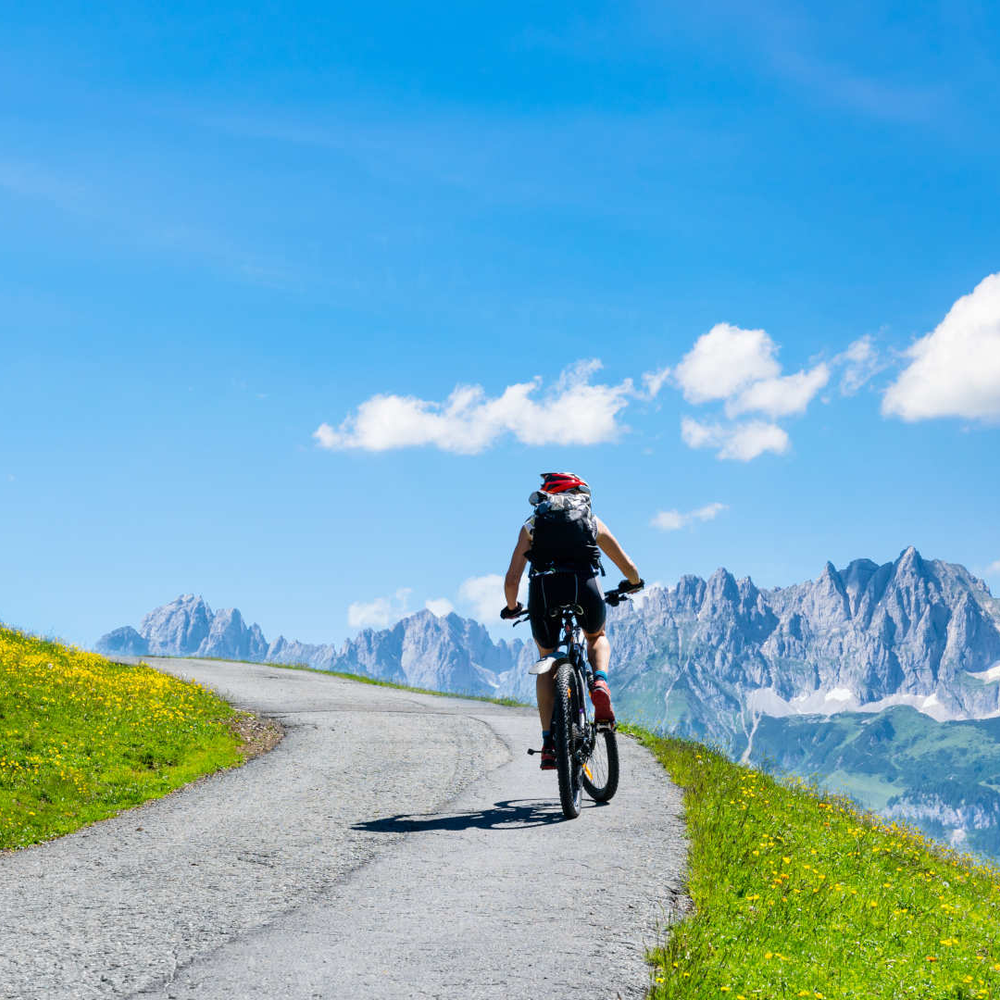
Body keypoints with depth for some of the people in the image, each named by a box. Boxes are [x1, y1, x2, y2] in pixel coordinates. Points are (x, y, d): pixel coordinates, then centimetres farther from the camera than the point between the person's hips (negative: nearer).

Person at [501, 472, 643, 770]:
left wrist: (512, 608, 35)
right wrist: (633, 584, 50)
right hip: (584, 589, 0)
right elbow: (629, 568, 28)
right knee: (597, 638, 34)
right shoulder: (592, 521, 25)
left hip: (543, 591, 0)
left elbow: (511, 579, 17)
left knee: (547, 663, 24)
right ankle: (600, 684, 2)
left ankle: (549, 744, 11)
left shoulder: (532, 525, 25)